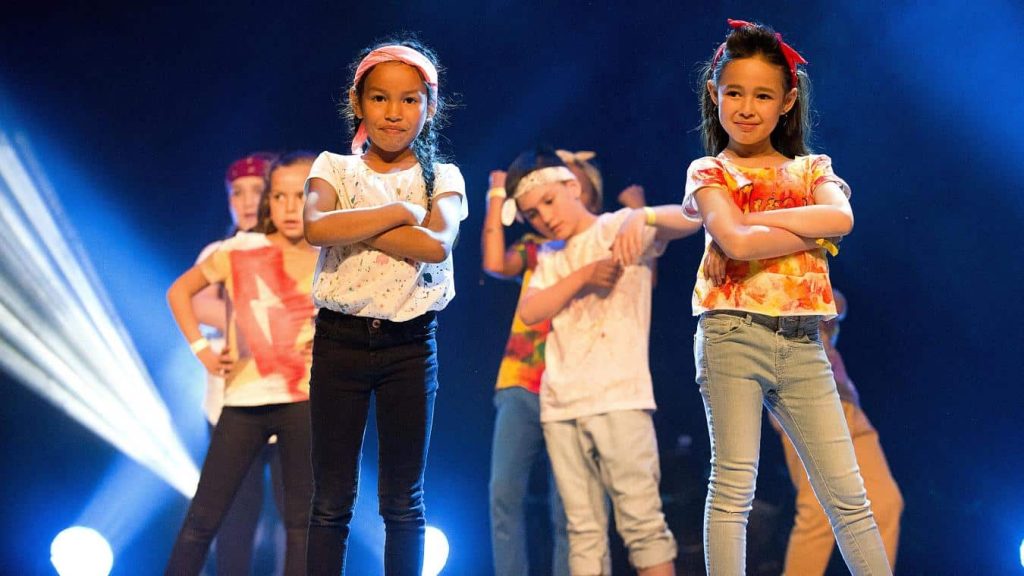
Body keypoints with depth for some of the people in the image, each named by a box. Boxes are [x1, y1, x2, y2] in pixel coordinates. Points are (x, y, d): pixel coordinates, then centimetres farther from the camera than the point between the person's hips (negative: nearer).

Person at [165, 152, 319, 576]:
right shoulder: (240, 250, -1)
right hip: (244, 401, 0)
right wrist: (201, 349, -2)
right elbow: (179, 291, 7)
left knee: (302, 521, 4)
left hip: (305, 400, 1)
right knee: (203, 519, 3)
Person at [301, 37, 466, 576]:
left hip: (411, 344, 0)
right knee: (332, 499, 4)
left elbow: (436, 244, -17)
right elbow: (316, 227, -19)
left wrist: (354, 228, -15)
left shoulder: (441, 177, 4)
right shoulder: (335, 168, 4)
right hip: (340, 339, 0)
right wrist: (400, 212, -16)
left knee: (402, 500, 6)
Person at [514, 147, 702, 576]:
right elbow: (529, 313, 3)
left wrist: (641, 215, -33)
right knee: (583, 529, 4)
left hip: (620, 396, -5)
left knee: (641, 518, -8)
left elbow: (689, 220, -13)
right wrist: (585, 275, -8)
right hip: (560, 405, 6)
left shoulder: (619, 227, 3)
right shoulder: (549, 258, 19)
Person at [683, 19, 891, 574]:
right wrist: (813, 232, -6)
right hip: (733, 335, -3)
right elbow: (737, 243, -14)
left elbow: (842, 217, -9)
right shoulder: (709, 172, 5)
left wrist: (750, 217, -11)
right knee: (732, 487, -2)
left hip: (803, 344, 3)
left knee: (847, 493, 4)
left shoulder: (811, 169, 15)